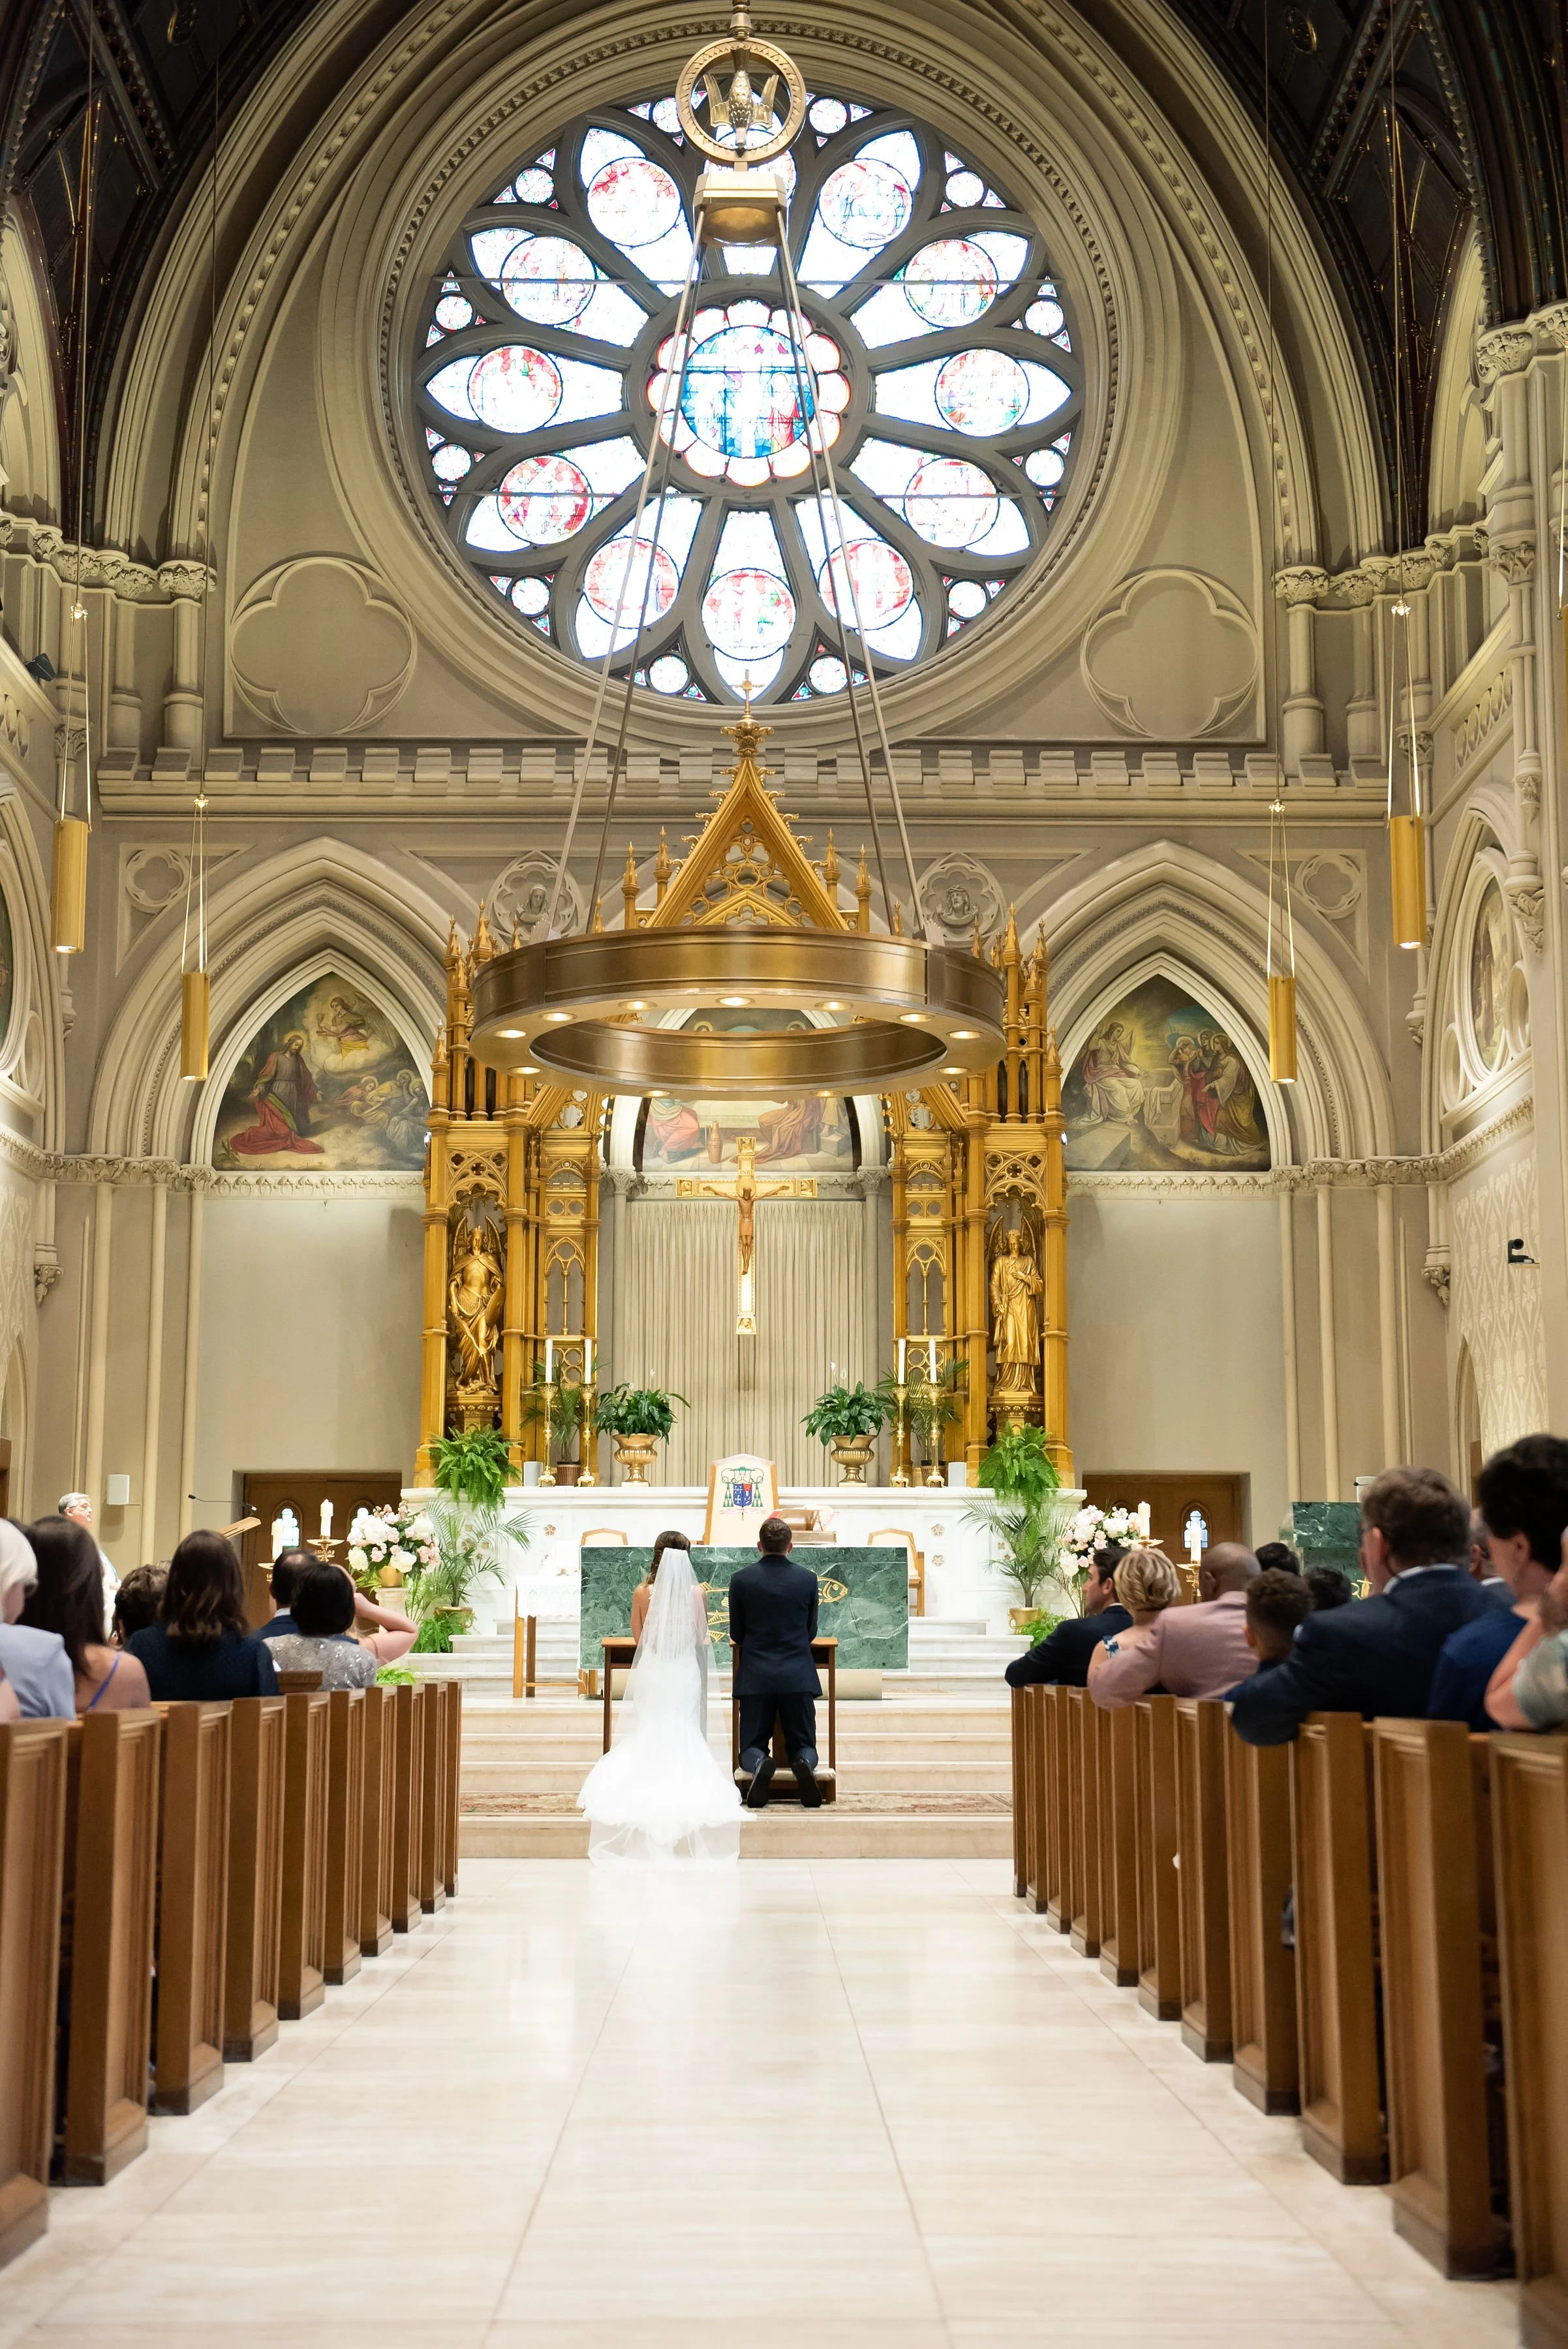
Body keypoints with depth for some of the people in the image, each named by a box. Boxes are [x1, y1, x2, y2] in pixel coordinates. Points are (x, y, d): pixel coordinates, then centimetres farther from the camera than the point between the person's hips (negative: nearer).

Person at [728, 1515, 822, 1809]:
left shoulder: (741, 1580, -3)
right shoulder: (807, 1578, 0)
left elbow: (736, 1635, 8)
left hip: (756, 1676, -1)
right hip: (798, 1675, 1)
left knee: (752, 1747, 8)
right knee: (803, 1746, 12)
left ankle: (761, 1764, -28)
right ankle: (804, 1763, -24)